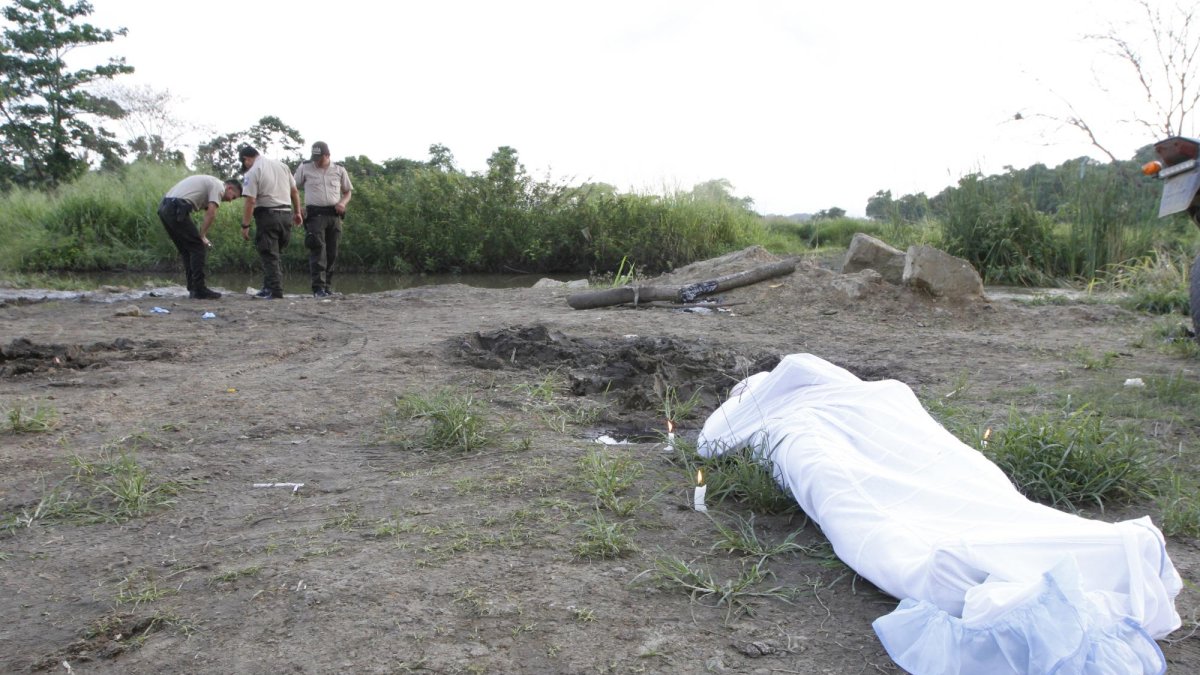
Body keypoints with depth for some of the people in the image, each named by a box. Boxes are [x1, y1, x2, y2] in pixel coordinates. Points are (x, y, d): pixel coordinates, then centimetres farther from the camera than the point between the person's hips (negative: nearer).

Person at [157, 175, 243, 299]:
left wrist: (201, 237, 16)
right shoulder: (219, 186, 0)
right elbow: (211, 213, -12)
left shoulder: (209, 183, 29)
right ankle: (199, 290, -1)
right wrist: (202, 236, -5)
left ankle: (193, 289, 18)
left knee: (186, 250, 16)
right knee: (198, 248, -3)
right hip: (176, 209, -10)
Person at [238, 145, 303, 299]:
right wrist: (297, 212, 21)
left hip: (267, 215, -6)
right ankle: (269, 287, 15)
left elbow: (250, 201, -15)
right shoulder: (281, 165, 12)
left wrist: (245, 225, -11)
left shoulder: (252, 172, -8)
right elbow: (295, 191, 14)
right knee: (274, 254, 15)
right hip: (285, 214, 6)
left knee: (269, 256, -1)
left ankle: (275, 291, -4)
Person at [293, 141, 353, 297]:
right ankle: (318, 287, -18)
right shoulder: (304, 168, 7)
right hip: (315, 215, -3)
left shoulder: (340, 170, 11)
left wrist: (343, 203, -3)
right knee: (318, 250, -14)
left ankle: (327, 286, 13)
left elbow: (347, 192, 18)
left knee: (332, 253, 4)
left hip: (334, 216, 3)